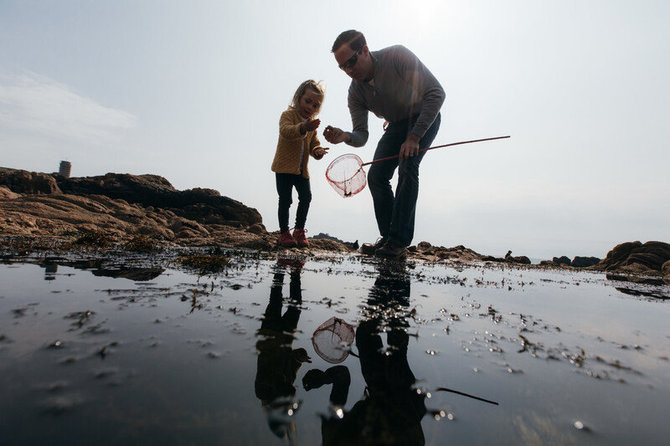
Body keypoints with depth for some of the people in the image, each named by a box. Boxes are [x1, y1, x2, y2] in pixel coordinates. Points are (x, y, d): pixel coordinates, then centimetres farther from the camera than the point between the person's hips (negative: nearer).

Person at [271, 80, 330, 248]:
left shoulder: (312, 123, 13)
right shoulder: (288, 114, -8)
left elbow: (313, 143, 18)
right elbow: (286, 131, -30)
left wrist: (317, 151, -7)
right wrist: (303, 128, -49)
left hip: (301, 170, 6)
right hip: (284, 167, -5)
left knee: (306, 197, -2)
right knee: (285, 199, -5)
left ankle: (299, 230, 14)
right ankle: (284, 232, 9)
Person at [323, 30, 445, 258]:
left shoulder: (398, 56, -28)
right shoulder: (355, 92, -13)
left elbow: (436, 92, -30)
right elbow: (362, 135, -11)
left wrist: (414, 137, -34)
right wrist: (345, 137, -36)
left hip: (424, 118, -5)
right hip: (396, 125, 6)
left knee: (407, 167, -28)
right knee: (376, 176, -9)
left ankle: (399, 242, -25)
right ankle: (388, 237, -1)